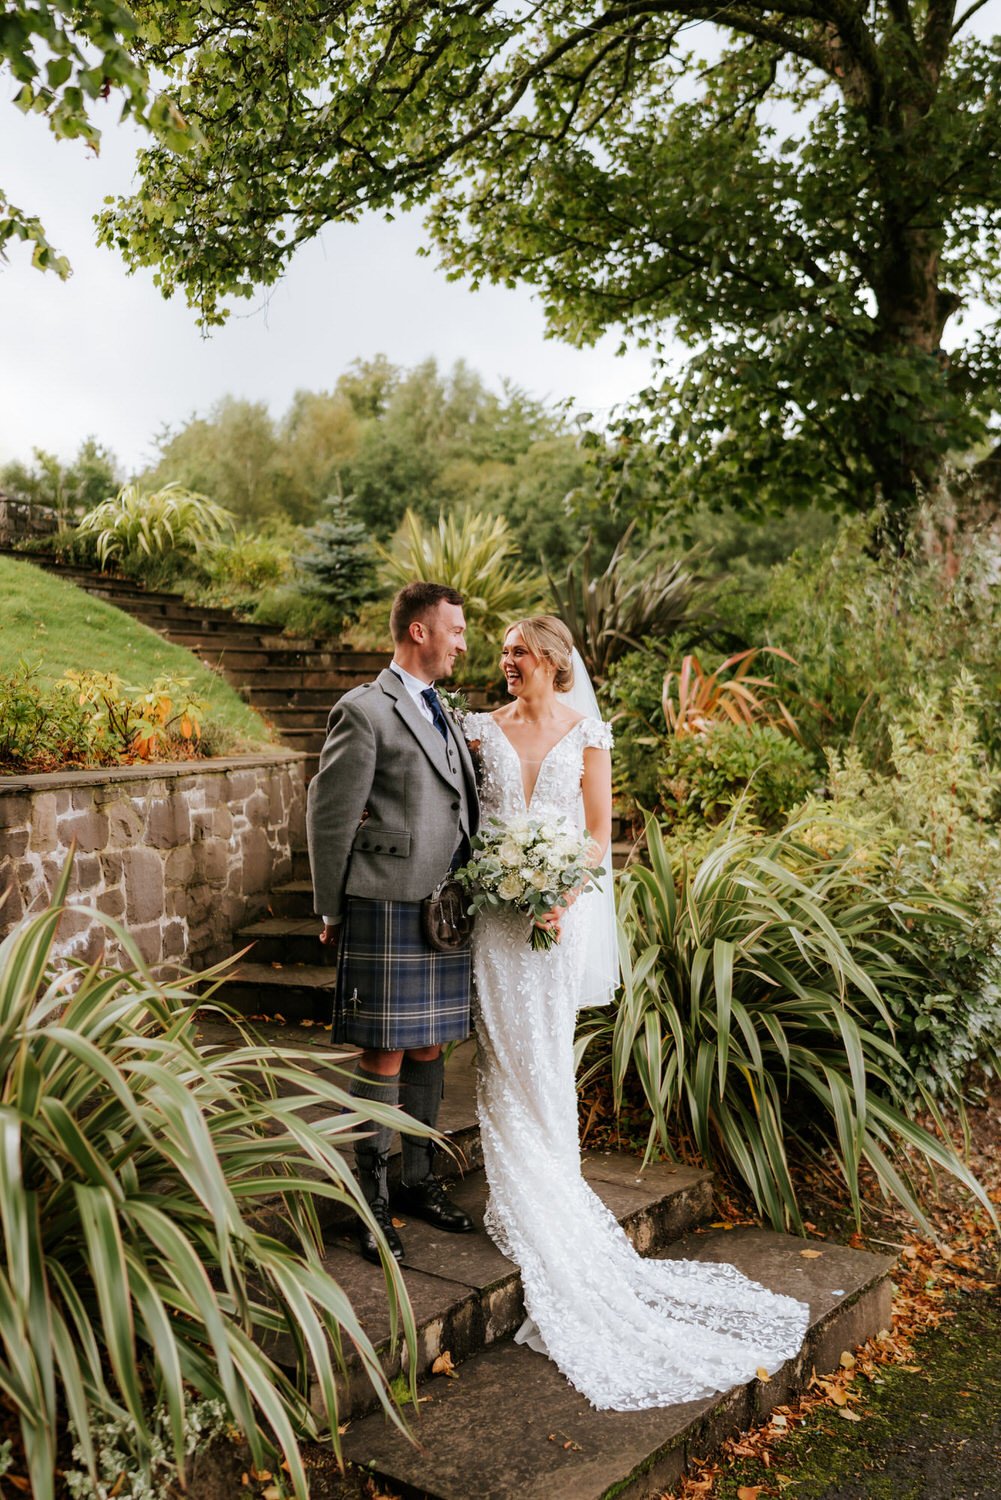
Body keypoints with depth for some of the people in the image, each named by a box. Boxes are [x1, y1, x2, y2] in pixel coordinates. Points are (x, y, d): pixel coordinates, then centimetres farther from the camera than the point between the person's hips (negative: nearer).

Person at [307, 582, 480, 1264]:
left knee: (430, 1051, 15)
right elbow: (330, 818, -8)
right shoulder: (364, 711, -9)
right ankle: (372, 1202, 15)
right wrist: (334, 912, -4)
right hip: (386, 910, -7)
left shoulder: (444, 715, 17)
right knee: (384, 1059, 0)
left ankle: (421, 1181, 30)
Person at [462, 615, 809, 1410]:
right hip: (494, 904, 1)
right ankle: (519, 1193, 17)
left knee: (546, 1046, 6)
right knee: (501, 1047, 4)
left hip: (560, 905, -1)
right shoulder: (482, 727, 5)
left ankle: (549, 1189, 21)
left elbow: (600, 827, 1)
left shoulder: (586, 732, 1)